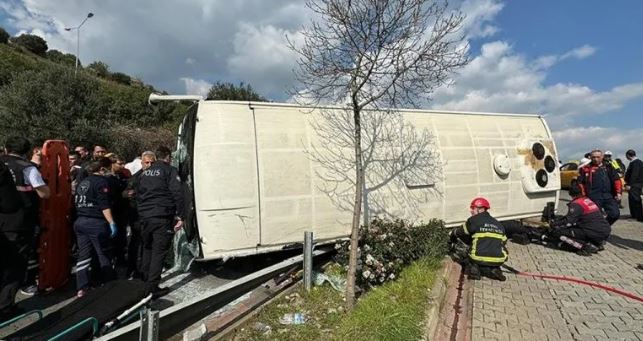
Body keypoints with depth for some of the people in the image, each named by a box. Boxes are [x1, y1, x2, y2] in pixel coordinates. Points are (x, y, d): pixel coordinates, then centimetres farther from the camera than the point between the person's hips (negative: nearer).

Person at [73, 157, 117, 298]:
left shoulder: (82, 182, 15)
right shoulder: (101, 181, -9)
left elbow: (76, 202, 18)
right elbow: (104, 205, -17)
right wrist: (111, 222, -16)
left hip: (80, 222, 8)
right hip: (96, 223, -8)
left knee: (83, 255, 10)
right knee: (105, 256, 1)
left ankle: (81, 289, 12)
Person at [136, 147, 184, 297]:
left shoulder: (144, 173, 17)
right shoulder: (170, 170, -4)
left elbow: (137, 195, 19)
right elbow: (177, 194, -14)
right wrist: (179, 216, -13)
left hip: (145, 217, 7)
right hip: (162, 217, -6)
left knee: (147, 249, 20)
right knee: (159, 251, -2)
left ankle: (144, 282, 30)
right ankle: (152, 288, -1)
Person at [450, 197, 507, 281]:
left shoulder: (474, 220, -3)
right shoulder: (499, 224, 14)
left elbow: (460, 232, 5)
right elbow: (503, 241, 18)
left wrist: (453, 234, 28)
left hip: (479, 259, -4)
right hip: (498, 261, 4)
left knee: (467, 263, 29)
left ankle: (474, 269, -3)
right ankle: (493, 270, 5)